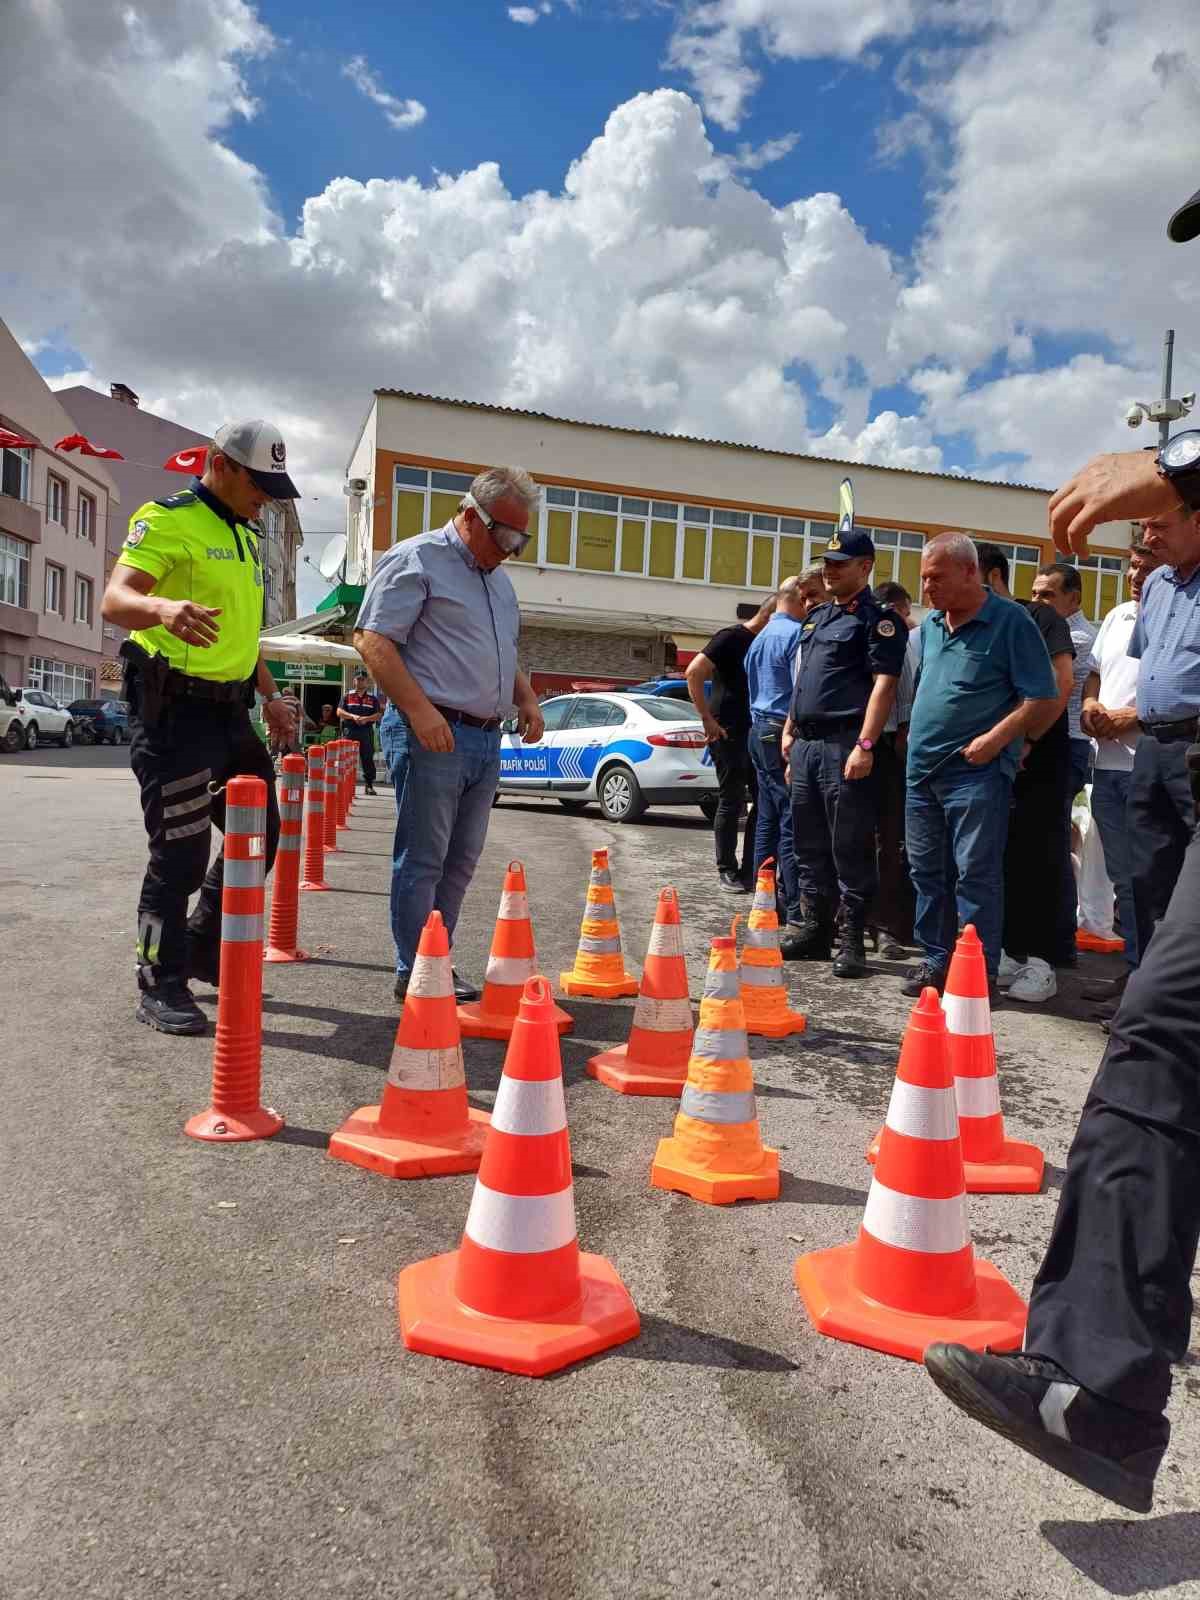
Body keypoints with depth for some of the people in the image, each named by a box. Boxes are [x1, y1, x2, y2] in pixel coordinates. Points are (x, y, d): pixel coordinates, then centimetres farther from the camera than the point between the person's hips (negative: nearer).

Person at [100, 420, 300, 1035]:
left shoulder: (247, 538, 18)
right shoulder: (167, 521, -9)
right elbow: (114, 599, -23)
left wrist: (270, 695, 23)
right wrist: (163, 607, -43)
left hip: (230, 711, 9)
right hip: (174, 710, -9)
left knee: (260, 835, 13)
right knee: (180, 855, -5)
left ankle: (203, 951, 30)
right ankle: (160, 986, 10)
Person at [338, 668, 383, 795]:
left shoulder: (373, 698, 11)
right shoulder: (347, 696, 11)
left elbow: (379, 715, 4)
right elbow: (339, 712, 2)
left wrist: (366, 719, -14)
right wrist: (353, 716, -14)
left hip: (366, 731, 0)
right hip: (350, 731, 0)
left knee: (367, 759, 1)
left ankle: (369, 785, 6)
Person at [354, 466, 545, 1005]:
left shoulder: (498, 578, 22)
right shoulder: (416, 560, -4)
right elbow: (372, 639, -13)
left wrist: (527, 699, 14)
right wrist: (420, 710, -21)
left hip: (486, 738, 8)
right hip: (432, 734, -8)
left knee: (460, 862, 11)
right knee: (422, 861, -3)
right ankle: (413, 975, 5)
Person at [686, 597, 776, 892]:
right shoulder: (732, 637, -9)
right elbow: (694, 672, -18)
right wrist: (707, 718, -18)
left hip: (755, 733, 8)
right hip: (728, 734, -8)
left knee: (764, 801, 7)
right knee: (731, 803, -2)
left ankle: (750, 871, 14)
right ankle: (726, 871, 10)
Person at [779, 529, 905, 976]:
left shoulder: (877, 619, -5)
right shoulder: (816, 615, 20)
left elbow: (883, 684, -14)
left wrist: (865, 745, -21)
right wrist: (789, 730, 19)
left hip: (844, 745, -8)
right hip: (806, 743, 8)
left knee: (850, 850, -3)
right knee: (809, 845, 12)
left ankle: (852, 940, 4)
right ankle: (813, 929, 22)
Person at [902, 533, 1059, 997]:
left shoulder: (1010, 622, -8)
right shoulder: (931, 624, 13)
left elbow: (1044, 701, -10)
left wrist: (993, 741, -16)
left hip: (975, 771, -7)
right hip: (922, 768, 7)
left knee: (975, 874, -6)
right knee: (926, 871, 11)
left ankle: (979, 972, 2)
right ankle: (937, 961, 22)